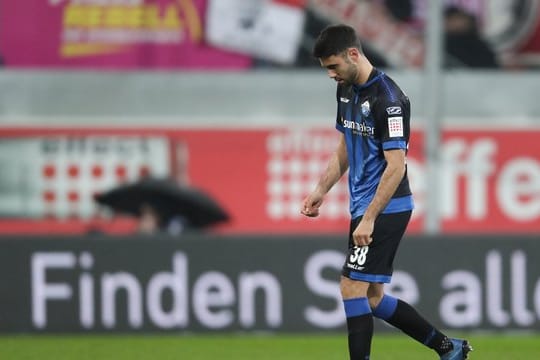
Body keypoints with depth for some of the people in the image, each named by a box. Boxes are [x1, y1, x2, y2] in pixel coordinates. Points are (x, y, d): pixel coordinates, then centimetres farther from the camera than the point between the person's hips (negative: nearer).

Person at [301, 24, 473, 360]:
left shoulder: (388, 99, -19)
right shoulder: (346, 90, 9)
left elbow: (396, 166, -21)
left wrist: (368, 219, -23)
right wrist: (321, 191, 10)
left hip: (386, 209, -9)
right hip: (364, 207, 9)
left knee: (353, 289, -11)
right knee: (372, 298, 11)